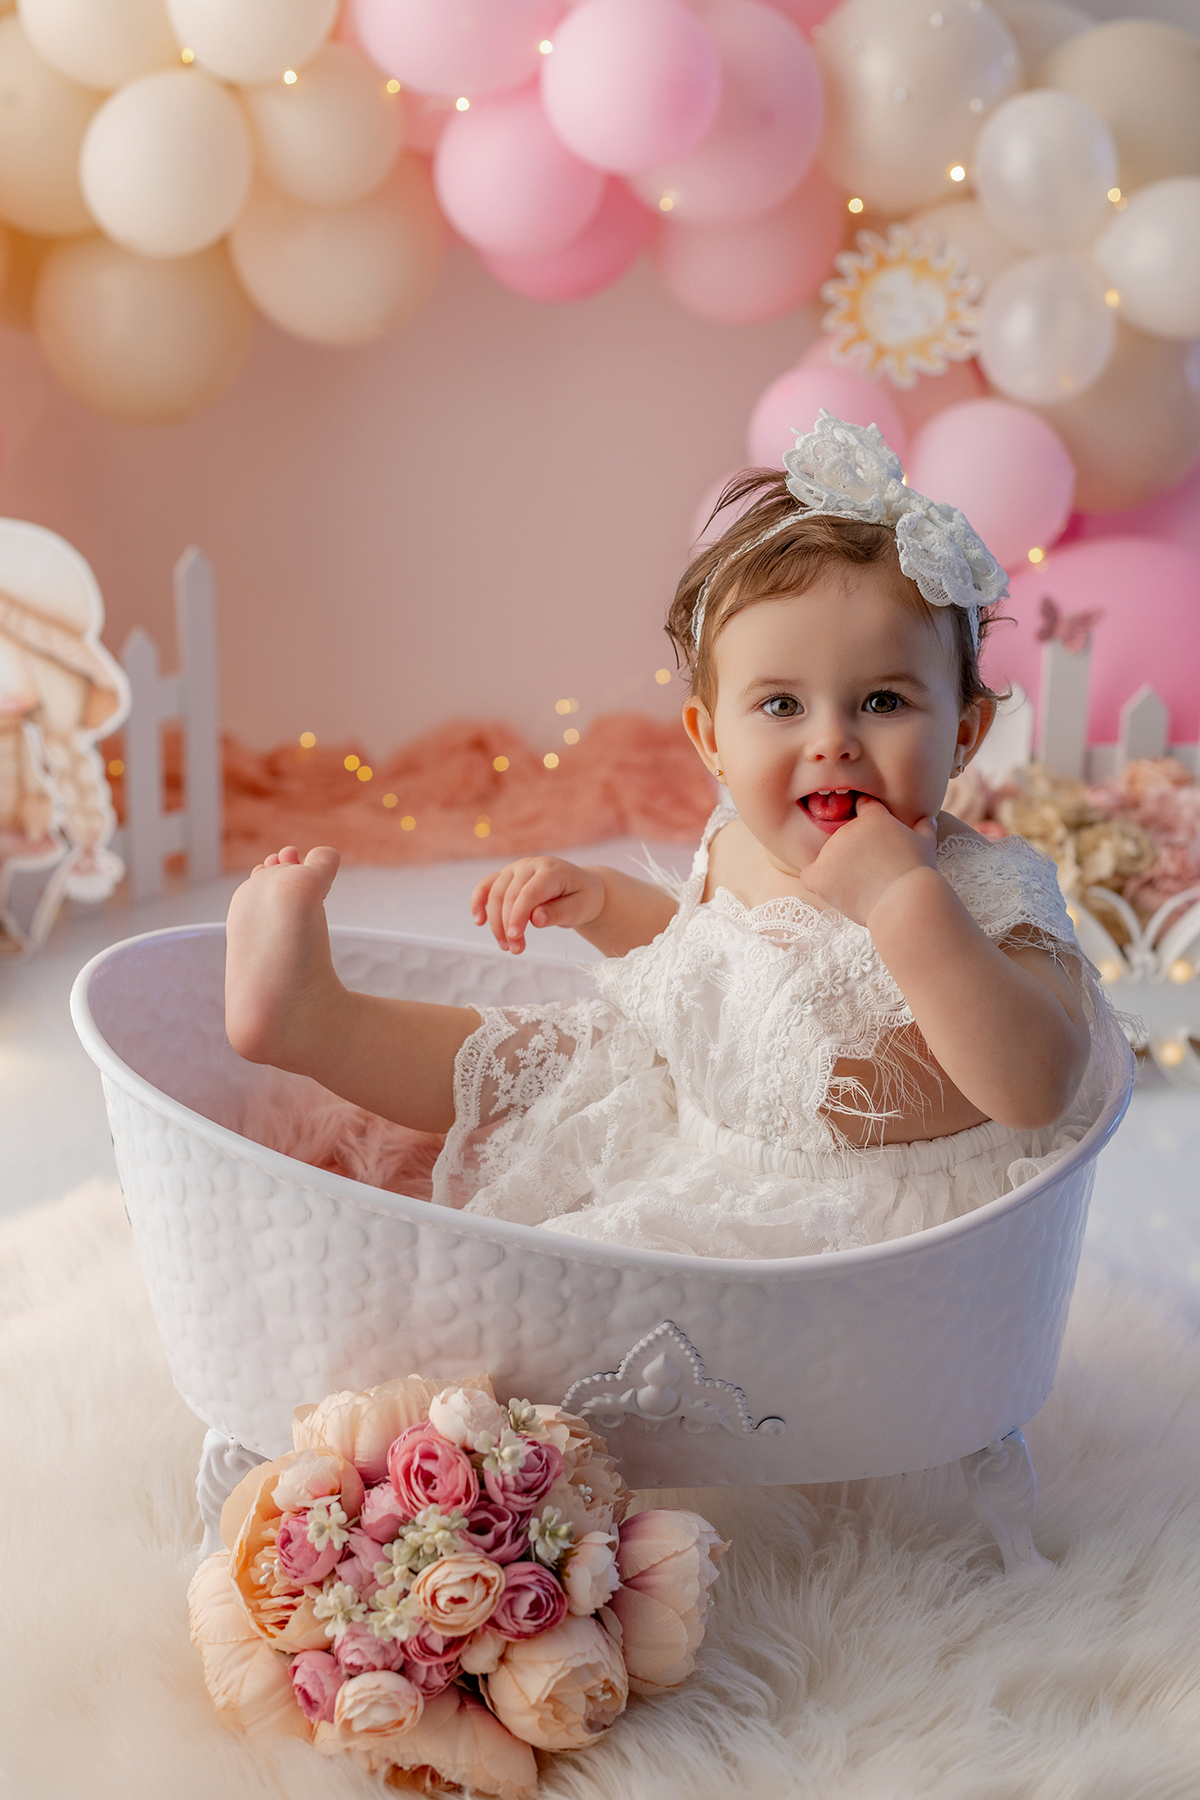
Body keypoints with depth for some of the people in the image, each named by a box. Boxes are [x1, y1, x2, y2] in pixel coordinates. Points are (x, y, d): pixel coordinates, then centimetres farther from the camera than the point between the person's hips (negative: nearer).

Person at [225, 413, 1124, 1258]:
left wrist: (904, 899, -42)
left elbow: (1037, 1091, -38)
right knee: (521, 1060, 9)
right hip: (694, 1134, 7)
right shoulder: (740, 844, -3)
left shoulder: (984, 891, -23)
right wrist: (598, 900, 1)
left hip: (854, 1207, -7)